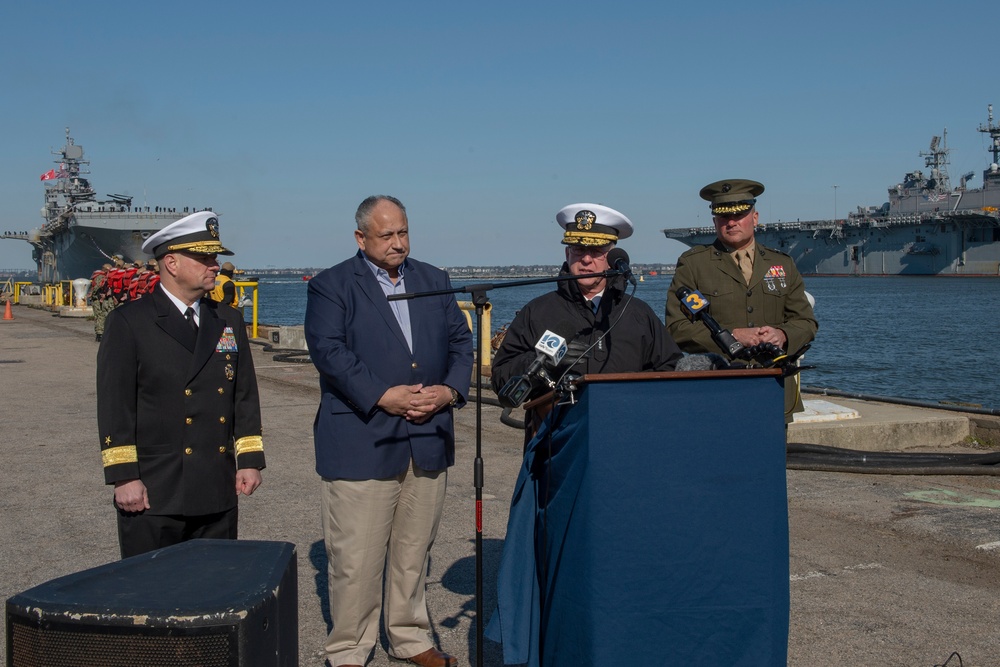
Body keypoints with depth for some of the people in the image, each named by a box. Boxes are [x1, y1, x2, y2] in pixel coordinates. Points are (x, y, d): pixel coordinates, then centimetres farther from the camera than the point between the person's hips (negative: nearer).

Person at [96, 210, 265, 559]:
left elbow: (245, 396, 13)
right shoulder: (128, 322, -4)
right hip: (152, 494, -5)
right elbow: (115, 405, -8)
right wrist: (123, 477, -13)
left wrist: (250, 460, 7)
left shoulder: (229, 321, 12)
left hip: (218, 493, 5)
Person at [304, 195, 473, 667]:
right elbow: (329, 351, -11)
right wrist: (382, 396, -18)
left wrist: (450, 389, -5)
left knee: (415, 551, 15)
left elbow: (460, 341, 13)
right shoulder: (331, 286, -1)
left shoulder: (434, 282, 15)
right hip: (360, 444, -5)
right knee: (355, 557, -1)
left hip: (428, 441, 5)